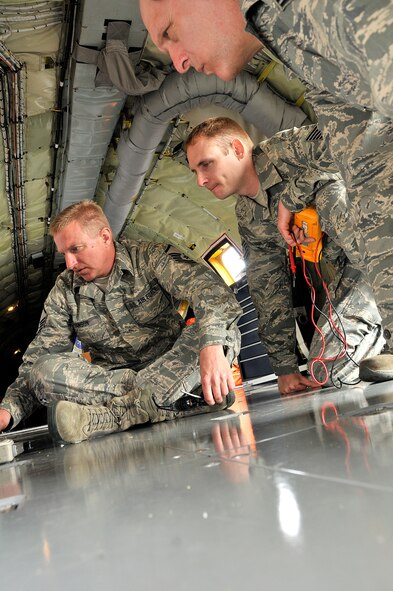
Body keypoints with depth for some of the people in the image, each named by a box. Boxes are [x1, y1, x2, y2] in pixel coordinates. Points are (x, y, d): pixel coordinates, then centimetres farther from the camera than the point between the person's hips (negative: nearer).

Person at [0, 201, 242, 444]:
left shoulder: (149, 257, -6)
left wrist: (211, 345, -43)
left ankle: (110, 414, -36)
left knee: (224, 331, -28)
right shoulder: (64, 292, 5)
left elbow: (207, 286, -24)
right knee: (45, 369, -25)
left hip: (172, 367, -1)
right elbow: (36, 361, 2)